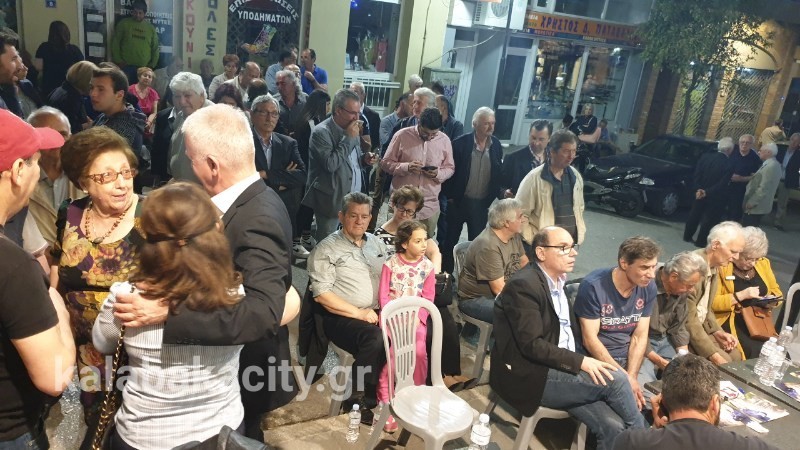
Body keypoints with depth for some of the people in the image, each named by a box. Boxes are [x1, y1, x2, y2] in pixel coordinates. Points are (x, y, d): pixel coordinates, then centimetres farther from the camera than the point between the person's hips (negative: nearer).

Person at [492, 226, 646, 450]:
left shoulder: (558, 280, 12)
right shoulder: (523, 285, -17)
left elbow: (567, 331, 15)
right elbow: (531, 345, -22)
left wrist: (585, 361, -1)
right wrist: (580, 362, -24)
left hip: (563, 369, 8)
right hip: (530, 376, -8)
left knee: (613, 427, -10)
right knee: (615, 379, -18)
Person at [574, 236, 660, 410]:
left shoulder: (648, 287, -1)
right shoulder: (593, 286, -18)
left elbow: (639, 337, 1)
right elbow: (590, 340, -16)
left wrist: (631, 375, -13)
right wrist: (625, 378, -19)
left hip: (631, 358, 5)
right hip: (597, 360, -5)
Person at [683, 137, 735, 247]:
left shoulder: (705, 157, -8)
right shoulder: (729, 165, -21)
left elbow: (696, 176, -10)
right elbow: (722, 184, -21)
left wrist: (698, 189, -15)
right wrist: (707, 192, -18)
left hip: (700, 193, 5)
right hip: (715, 197, -4)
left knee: (694, 215, 20)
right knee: (709, 219, 10)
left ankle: (687, 236, 30)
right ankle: (701, 241, 15)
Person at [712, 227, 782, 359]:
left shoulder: (763, 263, 10)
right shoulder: (722, 266, -9)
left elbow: (776, 290, 21)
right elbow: (712, 302, -14)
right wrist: (740, 296, -22)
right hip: (730, 322, -6)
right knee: (755, 352, -26)